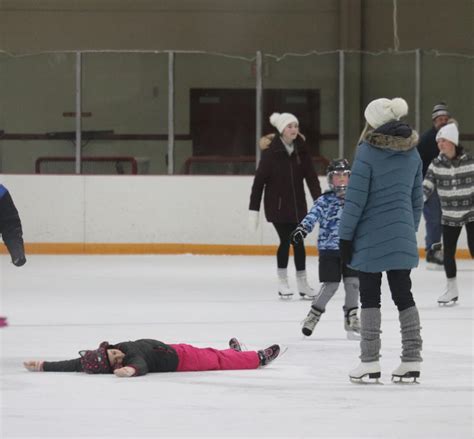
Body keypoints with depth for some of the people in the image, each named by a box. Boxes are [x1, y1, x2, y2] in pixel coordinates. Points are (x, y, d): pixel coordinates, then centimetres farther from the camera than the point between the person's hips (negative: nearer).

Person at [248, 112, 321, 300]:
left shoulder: (301, 149, 0)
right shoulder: (271, 150, -13)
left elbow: (311, 177, 1)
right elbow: (259, 180, -11)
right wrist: (253, 210, -12)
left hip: (297, 203, 4)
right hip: (277, 204, -4)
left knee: (299, 241, 6)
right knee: (286, 240, -7)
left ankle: (302, 284, 14)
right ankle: (282, 284, 7)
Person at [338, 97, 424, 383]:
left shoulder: (368, 151, -12)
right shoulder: (412, 153, 6)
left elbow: (355, 198, -13)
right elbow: (417, 198, 12)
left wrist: (346, 235, -7)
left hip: (371, 237, -5)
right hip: (402, 237, 5)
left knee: (370, 297, 2)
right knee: (403, 295, 11)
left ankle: (370, 362, 0)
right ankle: (412, 361, 9)